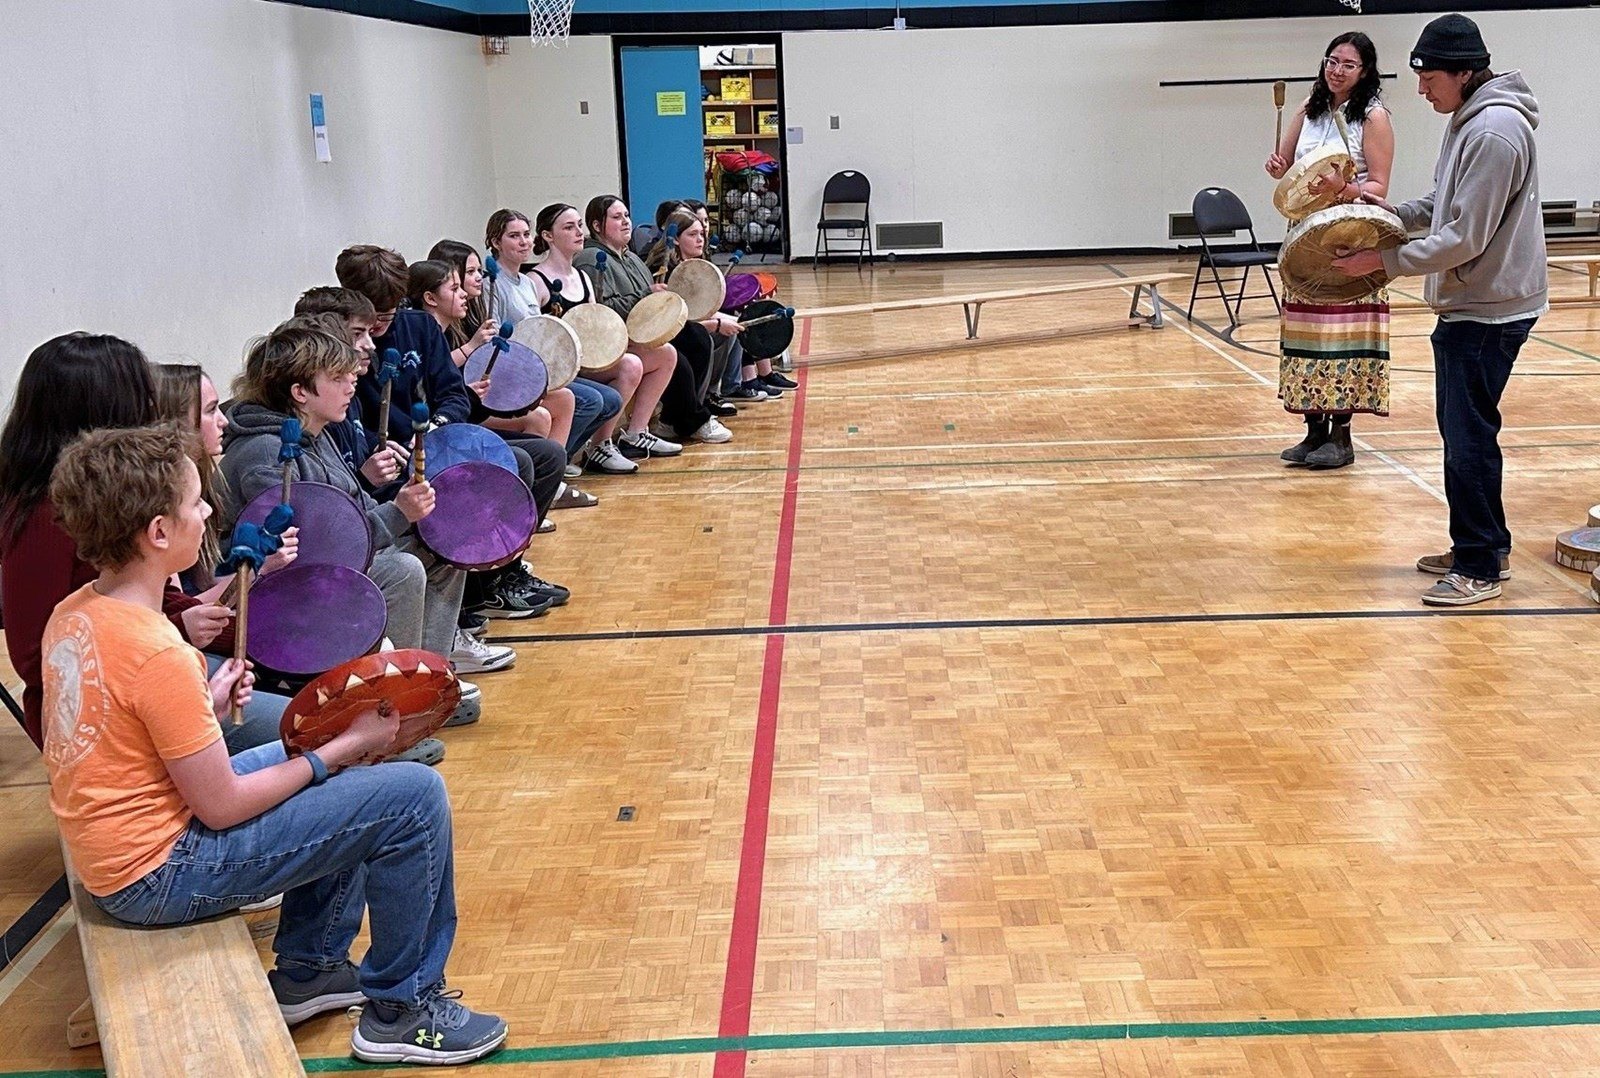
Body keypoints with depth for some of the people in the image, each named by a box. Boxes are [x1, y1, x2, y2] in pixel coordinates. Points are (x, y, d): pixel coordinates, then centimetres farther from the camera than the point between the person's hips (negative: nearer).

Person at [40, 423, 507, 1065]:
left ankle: (308, 970, 28)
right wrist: (348, 746, -11)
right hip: (160, 875, -10)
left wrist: (206, 706, 2)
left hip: (108, 854, 10)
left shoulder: (72, 615, 1)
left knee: (339, 771, 22)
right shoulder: (156, 652, -26)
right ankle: (401, 1009, 6)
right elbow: (223, 807, -20)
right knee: (414, 796, -11)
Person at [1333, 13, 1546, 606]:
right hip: (1466, 305, 10)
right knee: (1460, 427, 16)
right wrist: (1393, 211, 4)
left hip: (1489, 310, -10)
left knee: (1469, 435, -6)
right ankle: (1487, 547, 27)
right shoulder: (1468, 121, 12)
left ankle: (1479, 568, 2)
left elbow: (1465, 237, -23)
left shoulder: (1495, 131, -20)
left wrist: (1386, 260, -18)